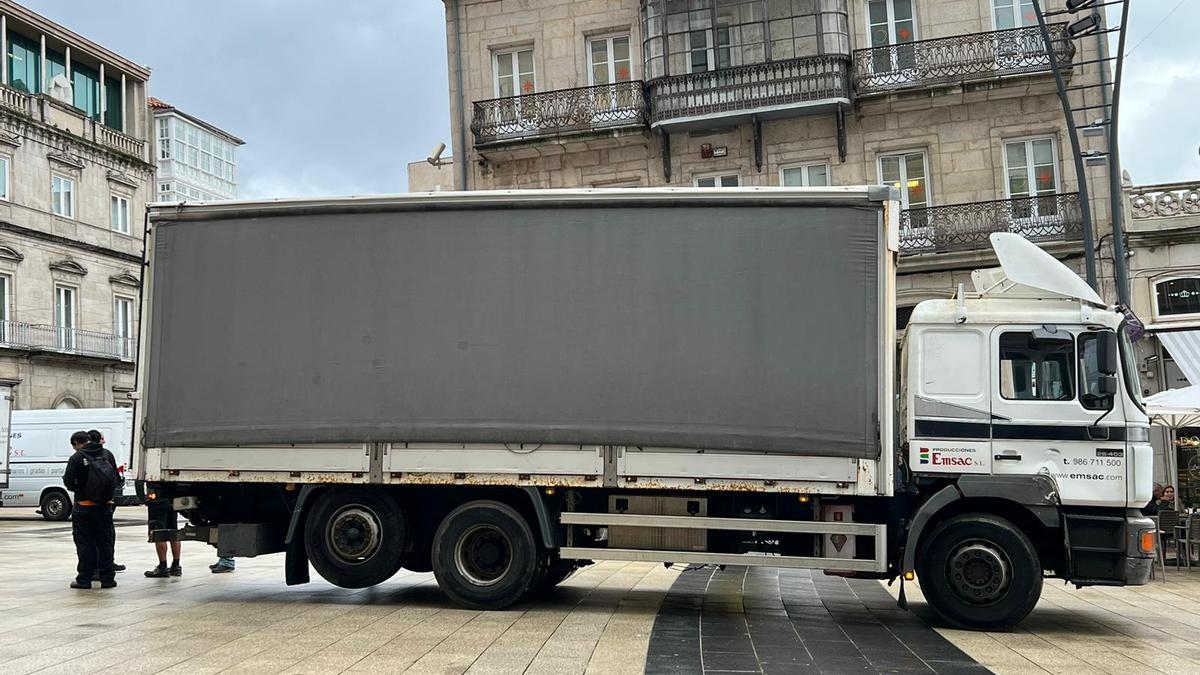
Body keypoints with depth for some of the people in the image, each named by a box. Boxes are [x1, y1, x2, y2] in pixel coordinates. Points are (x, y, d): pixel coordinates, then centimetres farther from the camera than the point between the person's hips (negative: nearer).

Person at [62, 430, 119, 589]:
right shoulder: (107, 454, 4)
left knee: (84, 543, 4)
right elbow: (116, 477, 9)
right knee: (105, 542, 10)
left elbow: (68, 481, -11)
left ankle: (84, 579, 6)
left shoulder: (77, 458, -11)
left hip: (84, 506, -4)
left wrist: (78, 490, 8)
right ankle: (107, 578, 12)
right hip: (104, 505, 4)